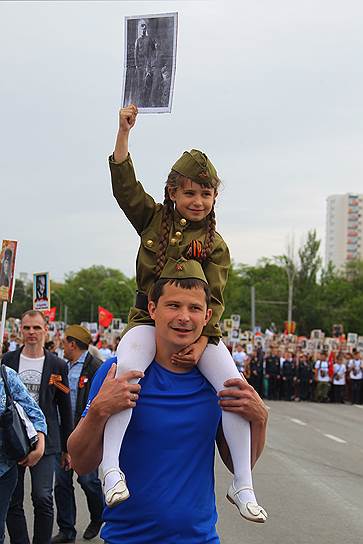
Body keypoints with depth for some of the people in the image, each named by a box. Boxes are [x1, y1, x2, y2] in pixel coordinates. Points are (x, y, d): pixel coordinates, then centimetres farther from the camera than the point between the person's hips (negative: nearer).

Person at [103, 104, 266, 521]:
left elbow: (215, 299, -3)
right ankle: (111, 466, -34)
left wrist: (202, 342, -18)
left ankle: (243, 484, -12)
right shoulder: (153, 219, 10)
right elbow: (124, 184, 2)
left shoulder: (215, 244, 5)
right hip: (149, 318, 0)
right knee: (126, 370, -34)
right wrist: (124, 131, -7)